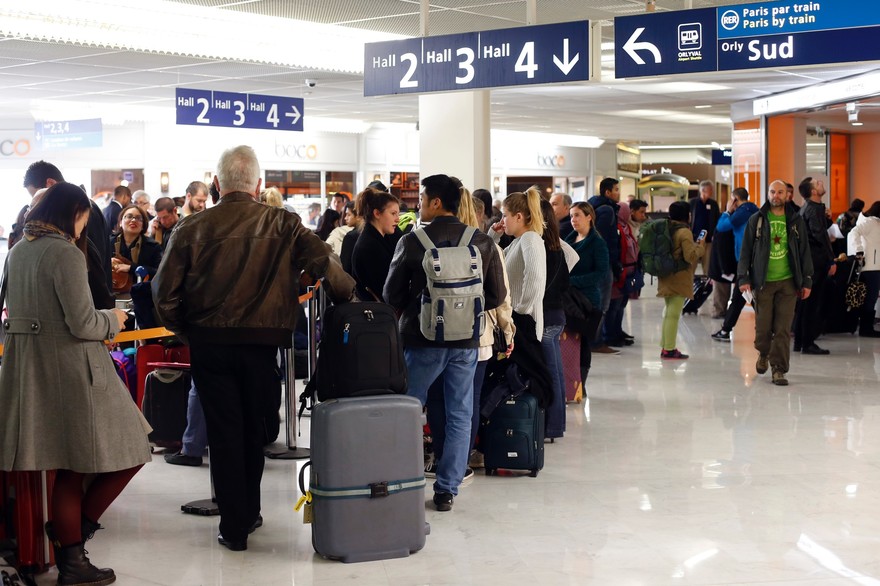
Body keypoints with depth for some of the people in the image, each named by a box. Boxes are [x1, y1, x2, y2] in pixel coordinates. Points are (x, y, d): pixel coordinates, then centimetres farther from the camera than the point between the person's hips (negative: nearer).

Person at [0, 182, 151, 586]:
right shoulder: (65, 253, -14)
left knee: (69, 468, 13)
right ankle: (72, 529, 6)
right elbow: (82, 324, -18)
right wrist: (112, 320, 2)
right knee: (128, 453, 3)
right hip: (70, 367, -9)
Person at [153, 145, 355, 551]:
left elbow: (165, 293, -5)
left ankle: (234, 526, 11)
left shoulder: (192, 228, -4)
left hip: (209, 342, -1)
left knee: (223, 433, 8)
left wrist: (185, 331, 11)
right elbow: (324, 263, -12)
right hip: (262, 342, 1)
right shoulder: (283, 225, -4)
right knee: (253, 429, 18)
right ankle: (249, 513, 30)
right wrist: (351, 302, 3)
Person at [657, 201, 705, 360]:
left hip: (666, 277, 9)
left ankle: (665, 346, 22)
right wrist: (700, 247, -2)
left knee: (669, 312, 17)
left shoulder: (668, 229, 9)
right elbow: (690, 256, -19)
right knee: (674, 313, -5)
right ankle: (669, 349, -4)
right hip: (679, 279, -9)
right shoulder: (685, 232, -15)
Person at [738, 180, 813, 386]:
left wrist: (807, 281, 5)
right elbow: (746, 251, 5)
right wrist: (743, 278, -4)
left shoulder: (796, 221, 8)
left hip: (787, 282, 1)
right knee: (763, 326, 2)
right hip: (763, 282, 0)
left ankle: (779, 369, 3)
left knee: (783, 329, -4)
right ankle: (763, 354, 32)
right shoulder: (756, 220, 5)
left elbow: (804, 252, 10)